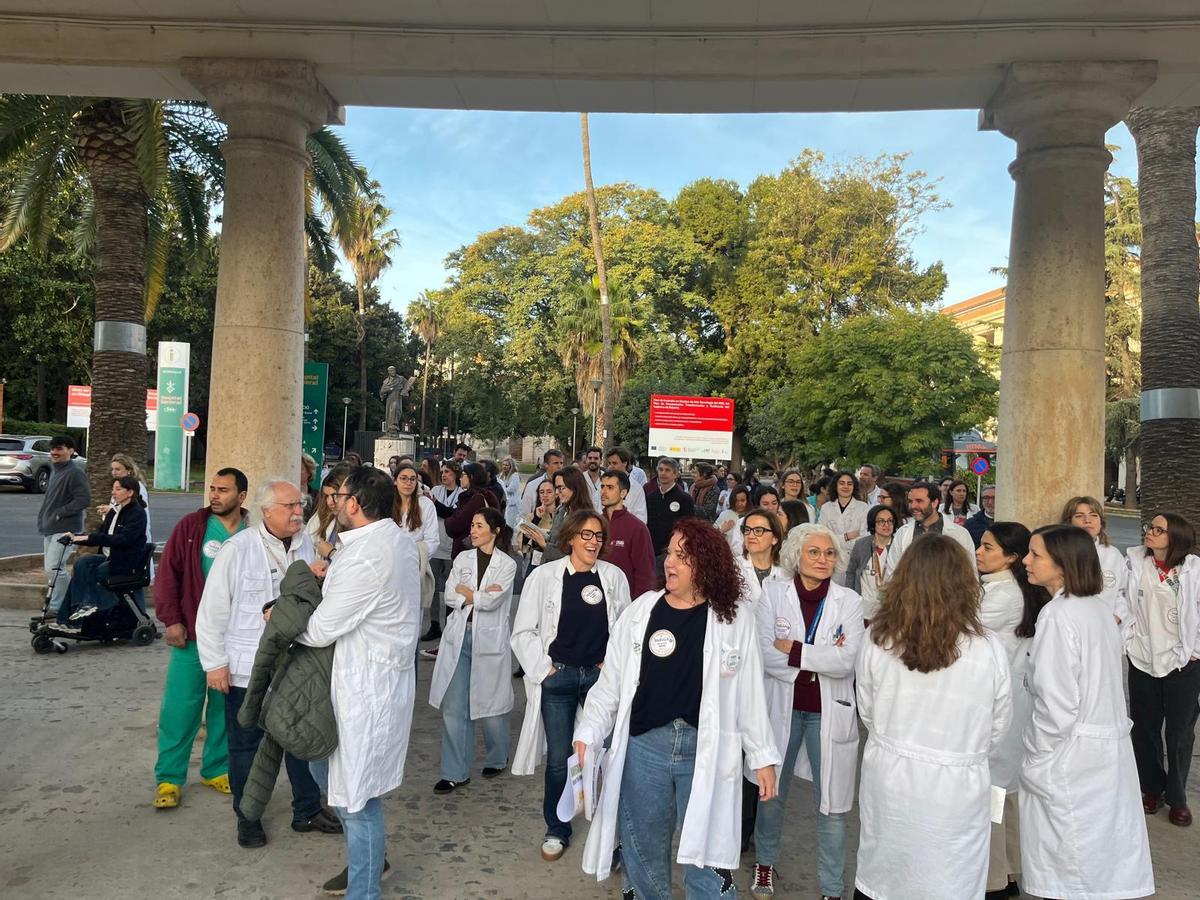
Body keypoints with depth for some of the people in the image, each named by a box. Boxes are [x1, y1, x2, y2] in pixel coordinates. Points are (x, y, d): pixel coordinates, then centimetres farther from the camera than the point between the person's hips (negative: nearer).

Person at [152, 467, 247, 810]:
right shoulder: (191, 526, -4)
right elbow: (168, 574, -3)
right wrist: (171, 620, -8)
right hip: (191, 634, -1)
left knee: (225, 707, 12)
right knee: (180, 708, 3)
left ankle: (216, 770, 28)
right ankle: (169, 778, 17)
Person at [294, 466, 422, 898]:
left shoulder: (365, 558, -26)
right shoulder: (398, 537, 3)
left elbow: (320, 631, -17)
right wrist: (330, 576, 2)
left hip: (365, 687, -10)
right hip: (378, 673, 10)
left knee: (355, 796, 4)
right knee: (325, 769, 23)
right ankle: (368, 857, 39)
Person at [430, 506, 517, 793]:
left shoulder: (506, 564, -3)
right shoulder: (462, 558, 8)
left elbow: (491, 601, -14)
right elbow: (449, 596, -1)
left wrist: (465, 592, -3)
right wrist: (479, 596, -11)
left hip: (489, 638, -3)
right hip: (459, 636, 3)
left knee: (490, 704, 7)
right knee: (453, 706, 1)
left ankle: (496, 759, 32)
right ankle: (456, 772, 12)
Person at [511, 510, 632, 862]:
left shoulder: (614, 576, 1)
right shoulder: (544, 576, -5)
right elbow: (524, 632, -1)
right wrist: (543, 668, -6)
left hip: (601, 675, 1)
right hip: (558, 676, -1)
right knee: (559, 758, 6)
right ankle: (556, 830, 27)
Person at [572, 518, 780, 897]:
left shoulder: (735, 618, -1)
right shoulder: (640, 611, 2)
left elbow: (750, 694, 3)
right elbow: (609, 684, 4)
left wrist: (763, 757, 4)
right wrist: (588, 734, -7)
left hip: (706, 752, -2)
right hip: (643, 747, 2)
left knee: (707, 869, 3)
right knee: (643, 859, 16)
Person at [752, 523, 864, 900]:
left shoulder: (849, 601, -6)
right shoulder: (773, 592, -6)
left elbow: (846, 662, -16)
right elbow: (765, 654, -13)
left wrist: (794, 651, -17)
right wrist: (820, 660, -16)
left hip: (829, 712, 0)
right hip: (782, 707, 1)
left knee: (832, 804, 6)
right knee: (772, 792, 18)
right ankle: (765, 861, 44)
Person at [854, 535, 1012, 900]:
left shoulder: (876, 640, -14)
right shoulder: (989, 650, -18)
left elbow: (867, 712, 0)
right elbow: (996, 730, -2)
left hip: (888, 780, 2)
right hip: (955, 788, -1)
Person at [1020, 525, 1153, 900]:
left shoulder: (1058, 616, -21)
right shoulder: (1098, 606, 4)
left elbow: (1057, 704, -23)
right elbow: (1098, 683, 11)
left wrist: (1036, 759, -10)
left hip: (1070, 755, -8)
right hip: (1109, 747, 8)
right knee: (1105, 861, 18)